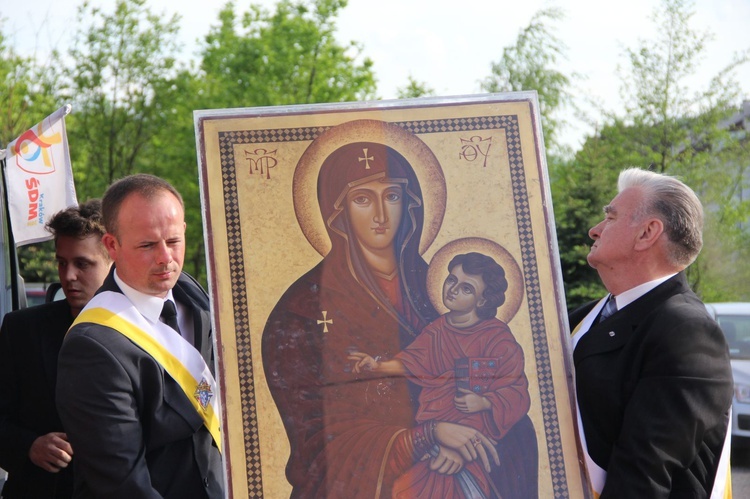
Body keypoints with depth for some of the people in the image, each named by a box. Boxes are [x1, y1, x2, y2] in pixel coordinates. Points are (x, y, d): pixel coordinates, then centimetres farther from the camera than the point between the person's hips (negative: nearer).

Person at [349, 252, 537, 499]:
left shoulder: (498, 337, -3)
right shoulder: (437, 331, 11)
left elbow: (514, 389, -2)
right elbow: (411, 361, 2)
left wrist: (484, 403, -18)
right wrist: (379, 365, -14)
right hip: (435, 423, 4)